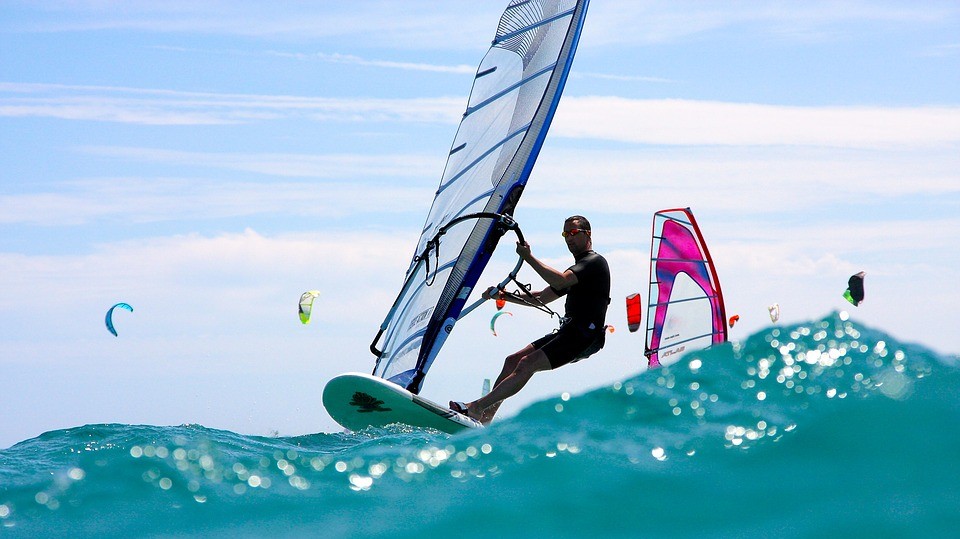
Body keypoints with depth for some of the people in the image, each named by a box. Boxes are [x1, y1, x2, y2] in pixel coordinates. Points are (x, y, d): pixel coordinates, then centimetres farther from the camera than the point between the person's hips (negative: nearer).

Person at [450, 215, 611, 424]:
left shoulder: (595, 262, -6)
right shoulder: (577, 270, 26)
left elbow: (559, 281, -24)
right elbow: (541, 299, 26)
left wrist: (528, 257, -18)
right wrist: (503, 295, 16)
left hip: (584, 336, -10)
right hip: (567, 332, 10)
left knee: (527, 365, -20)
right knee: (513, 360, 2)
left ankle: (476, 407, -22)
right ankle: (484, 419, -1)